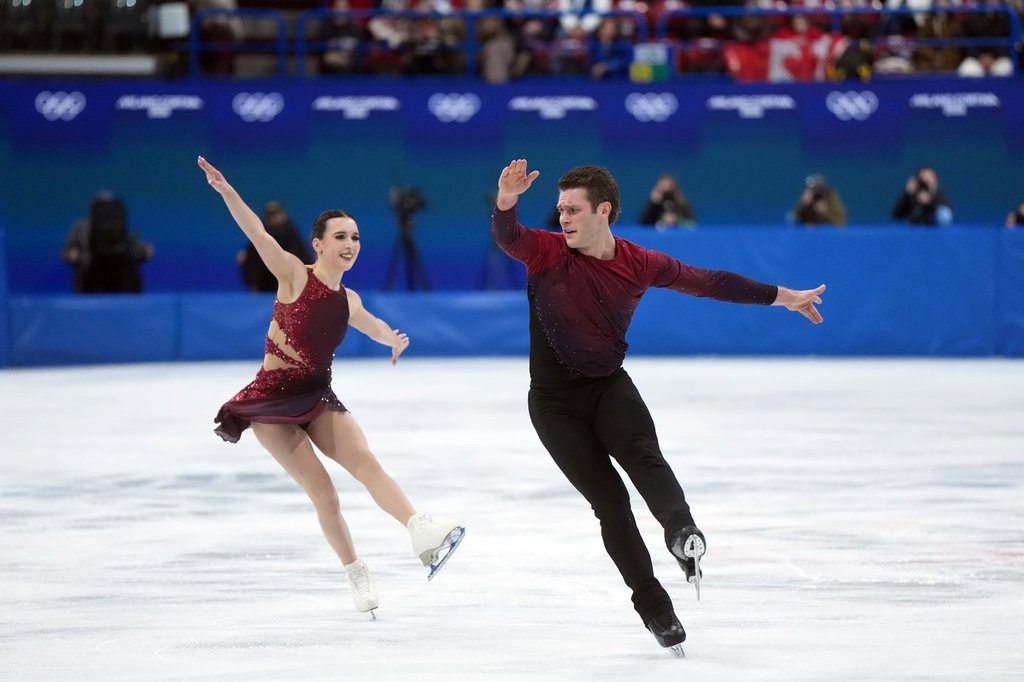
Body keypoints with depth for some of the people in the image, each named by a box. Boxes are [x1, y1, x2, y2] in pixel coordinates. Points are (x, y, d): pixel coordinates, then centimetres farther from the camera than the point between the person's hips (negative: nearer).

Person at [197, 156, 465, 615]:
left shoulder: (348, 301, 8)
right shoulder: (294, 275, -9)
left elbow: (371, 324, 33)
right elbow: (258, 235, -24)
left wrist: (393, 340, 12)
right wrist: (227, 192, -38)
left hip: (317, 398, 5)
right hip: (272, 398, -5)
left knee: (365, 461, -18)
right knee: (322, 491, -9)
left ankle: (423, 534, -35)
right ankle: (358, 577, 2)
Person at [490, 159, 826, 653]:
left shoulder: (640, 264, -3)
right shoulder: (547, 252, -10)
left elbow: (706, 282, 8)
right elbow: (507, 237, -31)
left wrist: (782, 297, 14)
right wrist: (505, 203, -54)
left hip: (609, 387, 1)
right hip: (554, 401, -1)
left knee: (643, 455, -29)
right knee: (608, 499, -7)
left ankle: (681, 531, -53)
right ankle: (652, 605, -3)